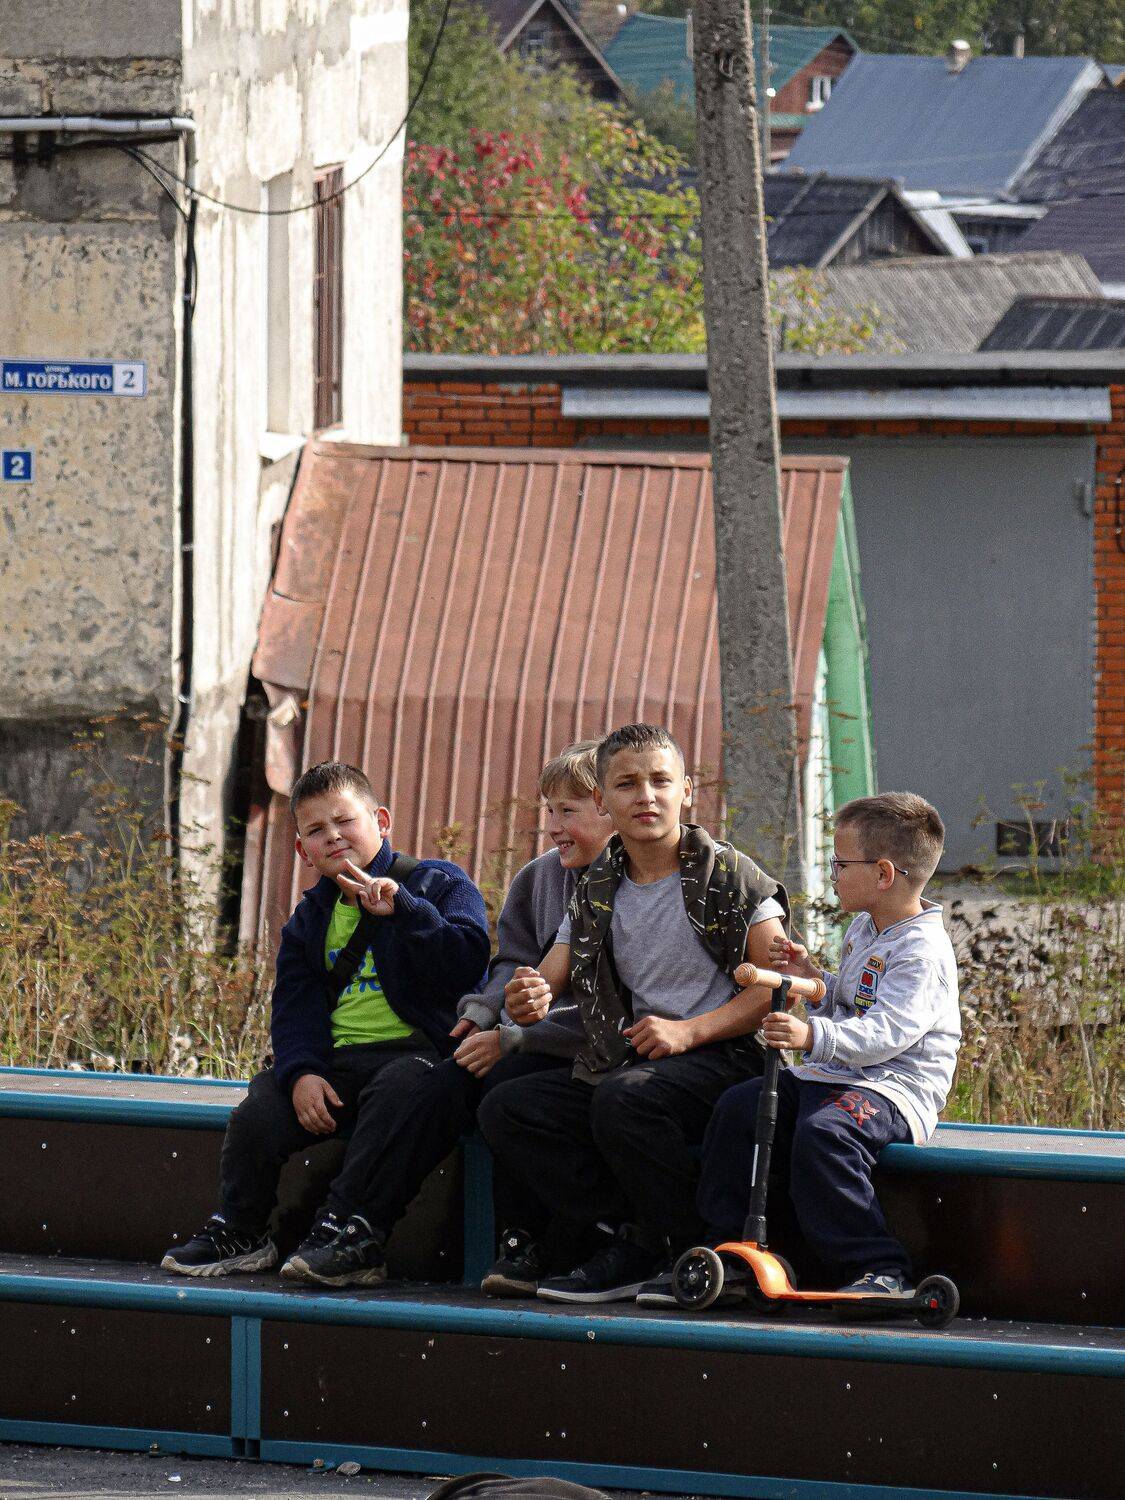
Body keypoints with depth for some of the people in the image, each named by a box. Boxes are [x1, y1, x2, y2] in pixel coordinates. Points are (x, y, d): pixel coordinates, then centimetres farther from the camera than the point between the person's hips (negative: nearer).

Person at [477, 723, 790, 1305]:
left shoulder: (729, 875, -3)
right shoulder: (597, 893, 14)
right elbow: (547, 982, 12)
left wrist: (688, 1031, -19)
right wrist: (528, 1001, -15)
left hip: (725, 1056, -7)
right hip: (634, 1060, 7)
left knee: (625, 1098, -36)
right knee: (505, 1110, -11)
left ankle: (690, 1252, -18)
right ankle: (620, 1236, -17)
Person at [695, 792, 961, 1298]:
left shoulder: (922, 951, -17)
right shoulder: (863, 930, 16)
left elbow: (886, 1031, -28)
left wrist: (815, 1036, -41)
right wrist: (813, 979, 11)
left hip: (893, 1088, -10)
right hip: (826, 1076, 10)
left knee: (822, 1134, -36)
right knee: (738, 1109, -3)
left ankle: (879, 1269, -32)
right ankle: (729, 1247, 2)